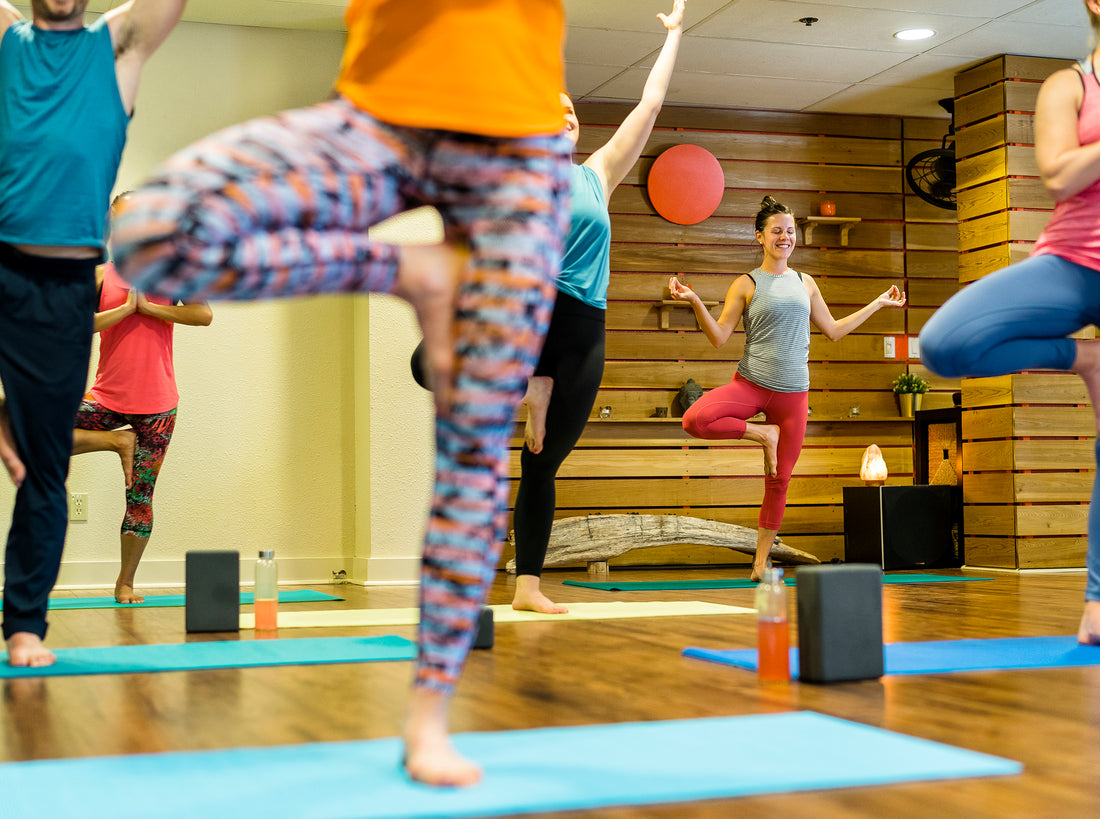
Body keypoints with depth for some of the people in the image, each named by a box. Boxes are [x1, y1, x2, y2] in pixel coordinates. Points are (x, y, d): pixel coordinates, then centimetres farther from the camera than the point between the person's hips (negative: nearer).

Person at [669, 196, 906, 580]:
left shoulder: (805, 284, 12)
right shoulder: (746, 284, 0)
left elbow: (833, 330, 22)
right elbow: (719, 337, -5)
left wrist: (877, 304, 27)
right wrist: (695, 302, -20)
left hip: (793, 393, 3)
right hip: (750, 385, -2)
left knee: (779, 481, 3)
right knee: (695, 419, -30)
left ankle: (760, 563, 16)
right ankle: (762, 433, -7)